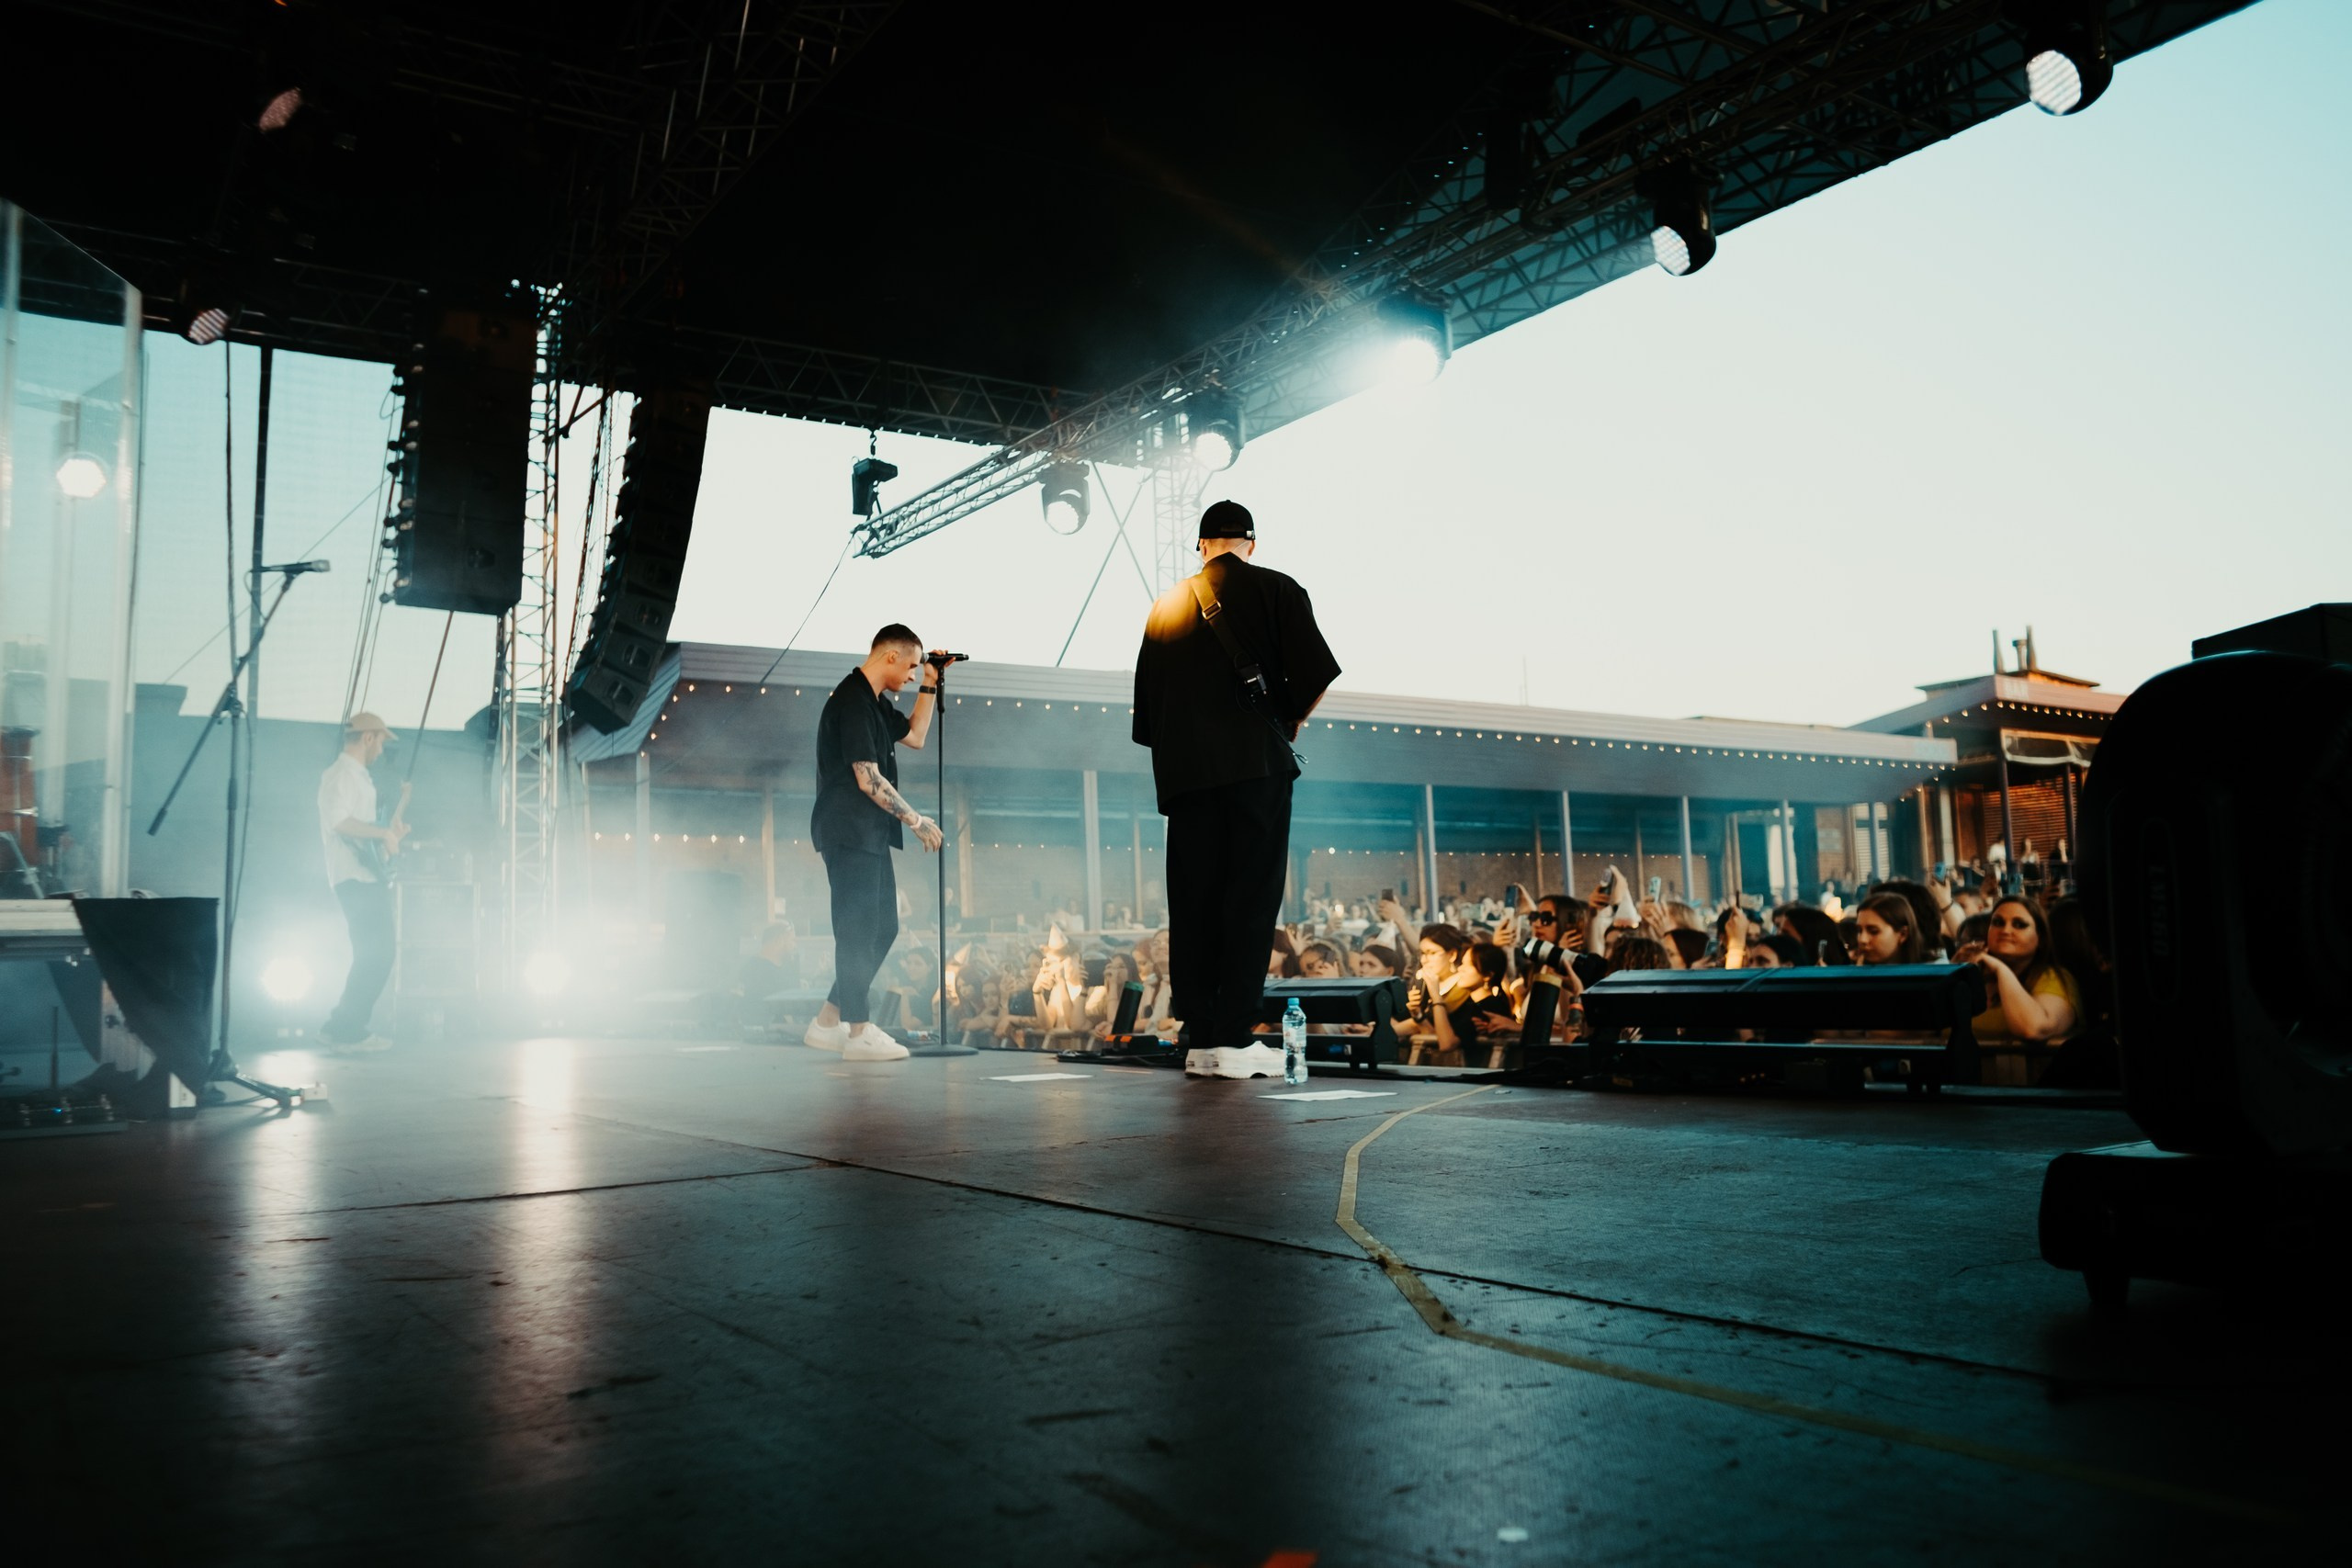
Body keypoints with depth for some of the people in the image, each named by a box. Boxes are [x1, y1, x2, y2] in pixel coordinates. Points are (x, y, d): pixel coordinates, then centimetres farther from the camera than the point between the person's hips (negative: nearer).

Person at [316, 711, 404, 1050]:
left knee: (374, 955, 13)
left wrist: (387, 834, 20)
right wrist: (383, 832, -20)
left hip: (368, 878, 10)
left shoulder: (358, 775, 22)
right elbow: (338, 821, -25)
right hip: (355, 879, -10)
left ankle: (342, 1026, 19)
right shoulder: (341, 774, -9)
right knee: (375, 956, -10)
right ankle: (349, 1030, -4)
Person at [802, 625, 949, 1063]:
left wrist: (931, 686, 19)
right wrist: (917, 821, -13)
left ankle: (828, 1023, 17)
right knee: (858, 932, -5)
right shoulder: (852, 701, -16)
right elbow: (868, 780, -20)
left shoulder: (875, 702, 15)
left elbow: (914, 736, 29)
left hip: (870, 835, 10)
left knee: (882, 928, 12)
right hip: (849, 834, -10)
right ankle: (859, 1033, 2)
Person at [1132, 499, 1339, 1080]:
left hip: (1183, 771, 4)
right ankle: (1234, 1037, -7)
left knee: (1193, 902, 6)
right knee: (1251, 899, -3)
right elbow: (1317, 676, -5)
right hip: (1254, 761, -4)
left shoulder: (1166, 606, 17)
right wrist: (1287, 725, 11)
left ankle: (1199, 1040, 6)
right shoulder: (1275, 589, 5)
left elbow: (1146, 707, 14)